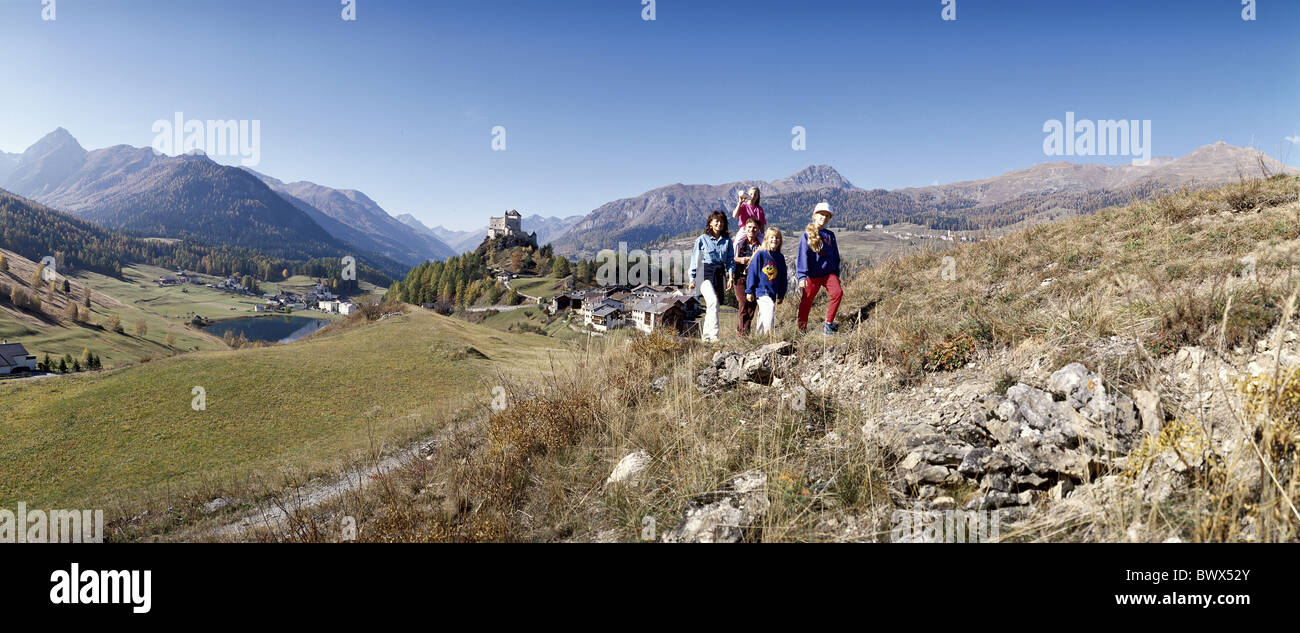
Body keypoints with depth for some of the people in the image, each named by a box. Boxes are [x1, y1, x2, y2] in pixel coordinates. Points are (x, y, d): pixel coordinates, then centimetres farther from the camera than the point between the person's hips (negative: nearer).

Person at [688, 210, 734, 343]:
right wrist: (692, 279, 1)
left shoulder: (727, 240, 11)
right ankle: (714, 335, -29)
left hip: (719, 275, 4)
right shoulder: (702, 240, 1)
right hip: (705, 274, -4)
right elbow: (695, 260, 3)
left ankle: (705, 336, 19)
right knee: (713, 301, -25)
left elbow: (730, 260, 13)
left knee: (710, 307, 7)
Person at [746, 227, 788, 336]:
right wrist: (749, 291, -5)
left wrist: (782, 294, 17)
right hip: (761, 291, -5)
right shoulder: (760, 254, -4)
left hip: (773, 292, 5)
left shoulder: (780, 257, 10)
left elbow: (783, 277, 17)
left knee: (762, 318, 11)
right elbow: (752, 272, -4)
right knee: (769, 311, -21)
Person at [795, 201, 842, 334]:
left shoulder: (830, 235, 10)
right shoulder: (807, 234, -4)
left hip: (829, 272, 4)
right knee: (807, 301, 3)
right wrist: (802, 276, -16)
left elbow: (836, 256, 18)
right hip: (812, 275, -4)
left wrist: (836, 273, 18)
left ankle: (828, 324, -4)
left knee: (838, 292, -17)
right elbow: (802, 255, -10)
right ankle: (802, 329, 20)